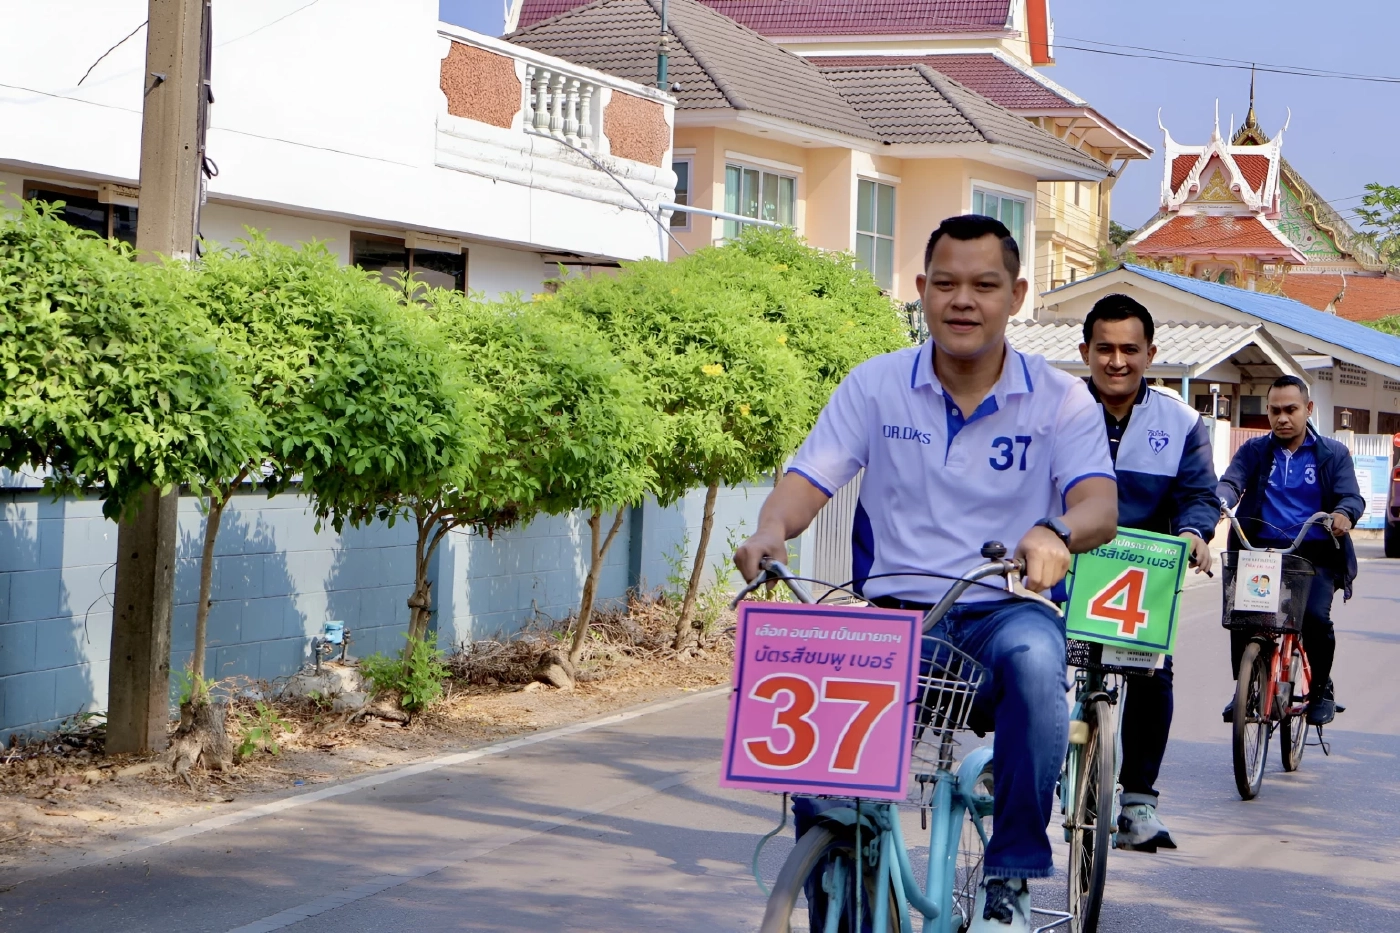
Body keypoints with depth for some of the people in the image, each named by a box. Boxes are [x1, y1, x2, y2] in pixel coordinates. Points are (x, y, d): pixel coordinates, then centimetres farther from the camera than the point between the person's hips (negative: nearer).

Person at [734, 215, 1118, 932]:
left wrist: (1055, 534, -38)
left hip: (1005, 612, -1)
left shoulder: (1059, 399, 2)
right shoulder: (875, 384, 6)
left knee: (1033, 655, -38)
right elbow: (810, 477, -3)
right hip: (896, 613, 1)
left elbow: (1100, 504, -13)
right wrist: (771, 530, -27)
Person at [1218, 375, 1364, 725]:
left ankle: (1321, 689, 4)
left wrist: (1344, 514, -27)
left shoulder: (1332, 454, 9)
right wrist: (1218, 503, -30)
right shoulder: (1253, 451, 10)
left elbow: (1351, 496, -2)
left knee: (1315, 616, -23)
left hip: (1314, 555, -1)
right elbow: (1231, 482, -6)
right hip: (1260, 550, 1)